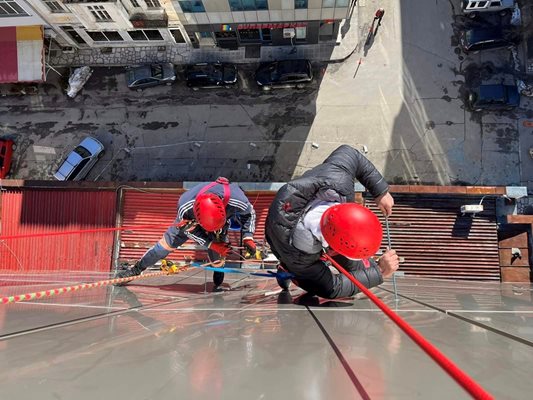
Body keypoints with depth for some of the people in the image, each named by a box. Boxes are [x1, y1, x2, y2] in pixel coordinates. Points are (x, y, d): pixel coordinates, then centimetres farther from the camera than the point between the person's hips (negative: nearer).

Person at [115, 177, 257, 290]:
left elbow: (249, 214, -18)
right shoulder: (185, 207, -43)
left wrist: (248, 237, -28)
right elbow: (190, 230, -22)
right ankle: (137, 269, 19)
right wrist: (212, 244, -29)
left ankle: (218, 273, 22)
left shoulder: (238, 201, -43)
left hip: (225, 215, 1)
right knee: (168, 241, 1)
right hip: (190, 222, -1)